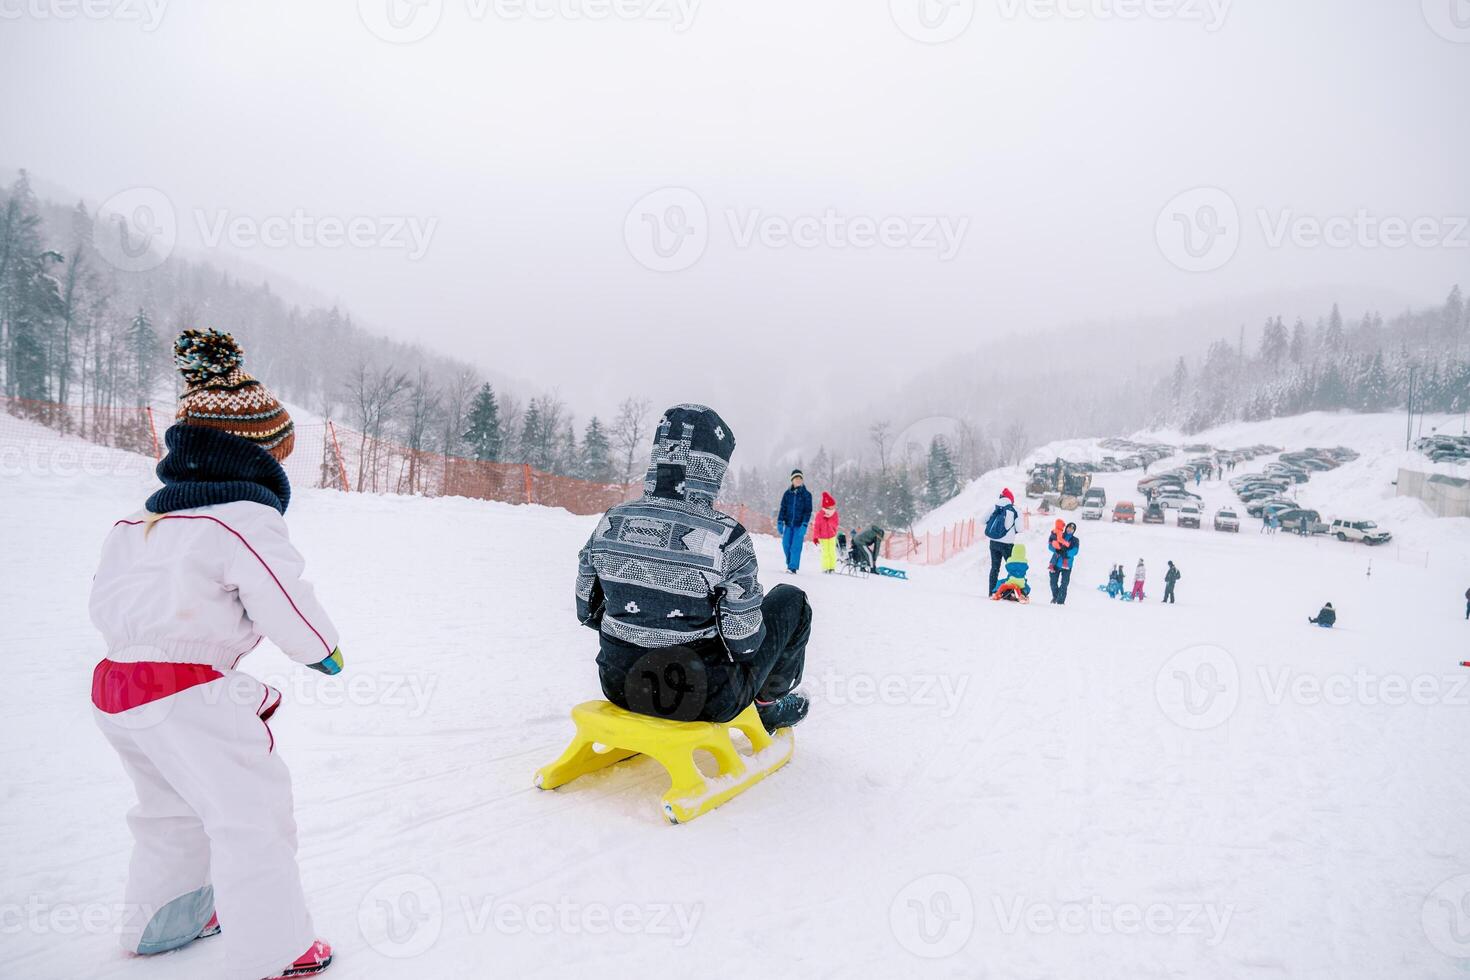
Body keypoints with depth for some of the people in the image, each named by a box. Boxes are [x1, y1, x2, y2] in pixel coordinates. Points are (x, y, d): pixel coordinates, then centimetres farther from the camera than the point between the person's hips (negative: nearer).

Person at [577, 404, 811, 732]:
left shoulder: (611, 522, -9)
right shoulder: (727, 538, -23)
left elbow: (588, 611, 3)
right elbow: (745, 641, -16)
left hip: (619, 684, 5)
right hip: (704, 699, -4)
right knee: (791, 600, 15)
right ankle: (769, 702, 32)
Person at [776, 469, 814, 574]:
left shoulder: (806, 494, 0)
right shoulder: (787, 493, 7)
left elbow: (808, 511, -4)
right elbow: (783, 508, 9)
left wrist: (804, 524, -14)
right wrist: (780, 522, -1)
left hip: (800, 525, -3)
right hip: (788, 524, 3)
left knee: (796, 546, -8)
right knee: (786, 544, 2)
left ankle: (793, 567, -5)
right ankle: (789, 563, 22)